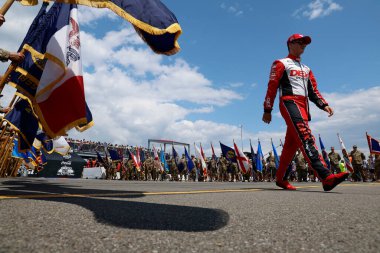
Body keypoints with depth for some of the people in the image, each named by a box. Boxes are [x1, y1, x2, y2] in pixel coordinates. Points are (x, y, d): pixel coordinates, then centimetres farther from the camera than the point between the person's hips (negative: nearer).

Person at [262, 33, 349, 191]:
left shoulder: (306, 69, 29)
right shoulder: (281, 64, 7)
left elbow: (313, 90, 23)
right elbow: (272, 87, -2)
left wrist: (324, 105, 5)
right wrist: (267, 111, -9)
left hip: (303, 106, 8)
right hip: (289, 103, -7)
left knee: (291, 144, 4)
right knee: (306, 137, -23)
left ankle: (280, 178, 12)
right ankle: (326, 177, -33)